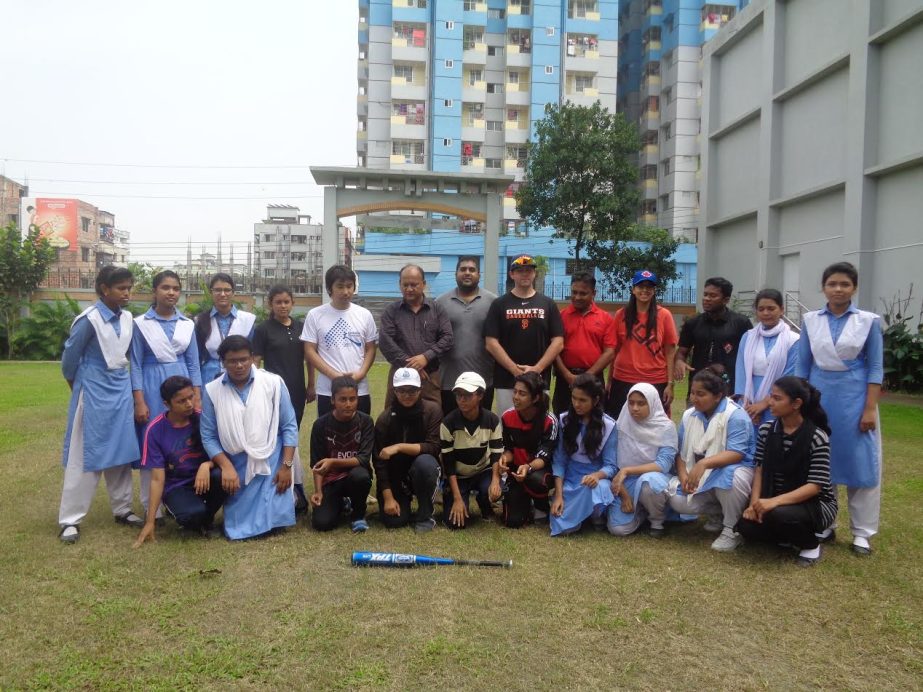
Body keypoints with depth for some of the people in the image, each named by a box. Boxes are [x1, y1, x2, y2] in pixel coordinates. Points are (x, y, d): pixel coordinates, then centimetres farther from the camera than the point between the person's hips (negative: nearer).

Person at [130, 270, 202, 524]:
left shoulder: (188, 324, 7)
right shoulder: (140, 324, -1)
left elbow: (193, 363, 9)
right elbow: (136, 364, -2)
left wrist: (197, 398, 2)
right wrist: (139, 402, -10)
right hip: (153, 388, -3)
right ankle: (153, 509, 9)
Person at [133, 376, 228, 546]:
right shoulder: (156, 430, -12)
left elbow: (220, 452, -4)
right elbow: (157, 478, -10)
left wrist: (206, 465, -29)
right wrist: (150, 522, -13)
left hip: (204, 479, 2)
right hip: (176, 486, -2)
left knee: (223, 476, -33)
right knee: (192, 514, -35)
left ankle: (207, 518, -2)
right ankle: (199, 521, 5)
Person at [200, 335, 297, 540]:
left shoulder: (274, 382, -5)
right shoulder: (211, 391, -3)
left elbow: (289, 427, -2)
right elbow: (208, 436, -2)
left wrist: (286, 465, -8)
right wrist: (226, 467, -14)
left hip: (271, 464, -2)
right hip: (236, 467, 2)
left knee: (272, 522, -7)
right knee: (237, 528, 4)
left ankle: (290, 497, 24)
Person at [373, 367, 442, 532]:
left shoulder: (432, 410, -13)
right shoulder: (385, 418, -9)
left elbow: (433, 447, -20)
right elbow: (379, 461, -9)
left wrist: (399, 447, -28)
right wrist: (388, 497, -14)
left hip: (421, 473, -1)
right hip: (395, 476, 1)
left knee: (425, 462, -34)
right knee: (393, 520, -17)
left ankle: (425, 514, -11)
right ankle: (405, 499, 20)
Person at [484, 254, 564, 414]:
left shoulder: (548, 304, 8)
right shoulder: (499, 304, 5)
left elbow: (558, 342, 2)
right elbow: (491, 343, -2)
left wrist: (536, 369, -10)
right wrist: (515, 369, -12)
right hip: (506, 381, -1)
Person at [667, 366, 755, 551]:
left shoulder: (736, 415, -18)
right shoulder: (689, 416, 2)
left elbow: (736, 454, -29)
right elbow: (680, 451, 2)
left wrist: (704, 463, -42)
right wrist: (683, 474, -18)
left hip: (732, 471, -5)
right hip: (700, 477, 6)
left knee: (728, 477, -40)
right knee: (677, 499, -19)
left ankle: (732, 529, -14)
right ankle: (717, 514, 12)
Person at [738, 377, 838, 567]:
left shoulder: (817, 437, -18)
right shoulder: (766, 430, -2)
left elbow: (815, 485, -22)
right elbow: (760, 470, -2)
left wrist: (775, 501, -35)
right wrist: (755, 503, -19)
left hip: (817, 504, -5)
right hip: (775, 502, 5)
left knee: (778, 514, -34)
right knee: (746, 525, -19)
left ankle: (811, 545, -2)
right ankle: (791, 536, 12)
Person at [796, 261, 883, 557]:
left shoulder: (869, 321, -2)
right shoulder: (811, 321, 3)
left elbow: (875, 367, -2)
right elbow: (802, 366, 6)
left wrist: (870, 409, -9)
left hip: (854, 398, -2)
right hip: (819, 396, 2)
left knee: (860, 463, 2)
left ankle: (862, 532, 14)